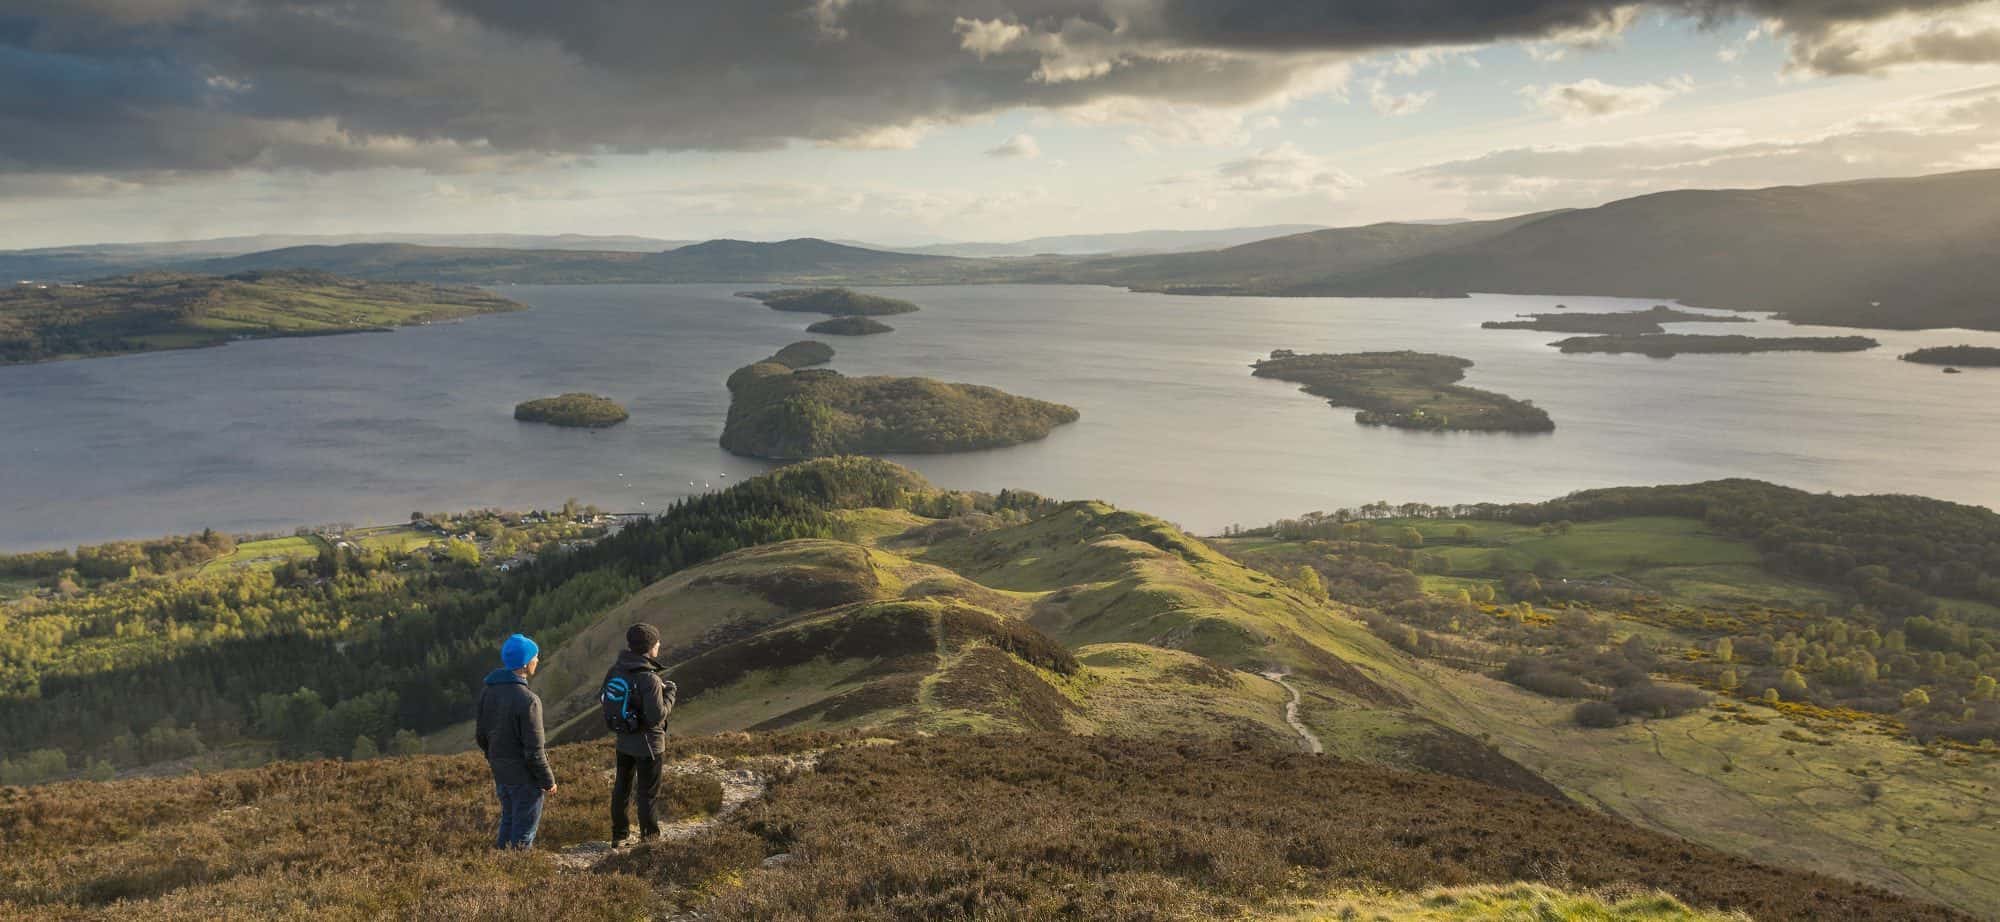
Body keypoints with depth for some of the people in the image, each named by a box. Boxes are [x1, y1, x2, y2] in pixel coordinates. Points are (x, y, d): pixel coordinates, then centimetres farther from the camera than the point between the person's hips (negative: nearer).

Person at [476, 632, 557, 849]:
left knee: (508, 821, 24)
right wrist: (548, 781, -9)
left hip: (499, 772, 7)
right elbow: (534, 750, -21)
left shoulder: (488, 691, -1)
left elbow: (481, 735, 10)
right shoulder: (528, 700, -24)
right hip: (524, 775, -7)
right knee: (524, 830, 6)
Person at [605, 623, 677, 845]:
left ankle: (619, 835, 31)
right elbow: (657, 716, -26)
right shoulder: (649, 679, -28)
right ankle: (650, 838, 22)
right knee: (647, 793, 9)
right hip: (647, 744, -7)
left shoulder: (616, 670, -5)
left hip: (623, 741, 7)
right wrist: (669, 693, -11)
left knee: (621, 788, 19)